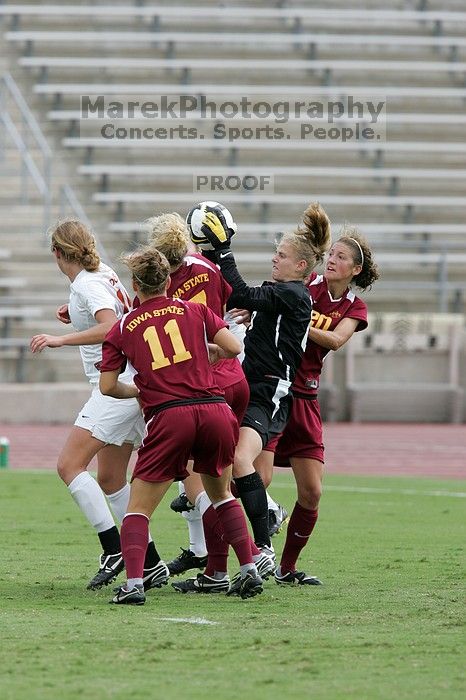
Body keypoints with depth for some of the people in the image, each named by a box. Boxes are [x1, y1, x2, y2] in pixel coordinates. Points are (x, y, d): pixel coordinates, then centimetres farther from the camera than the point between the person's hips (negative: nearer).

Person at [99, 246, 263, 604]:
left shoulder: (122, 329, 12)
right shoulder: (194, 311, 14)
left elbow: (107, 386, 9)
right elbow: (234, 348, 6)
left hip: (168, 417, -2)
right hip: (214, 410, 2)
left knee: (138, 509, 6)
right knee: (222, 495, 25)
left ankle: (133, 584, -13)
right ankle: (250, 572, 17)